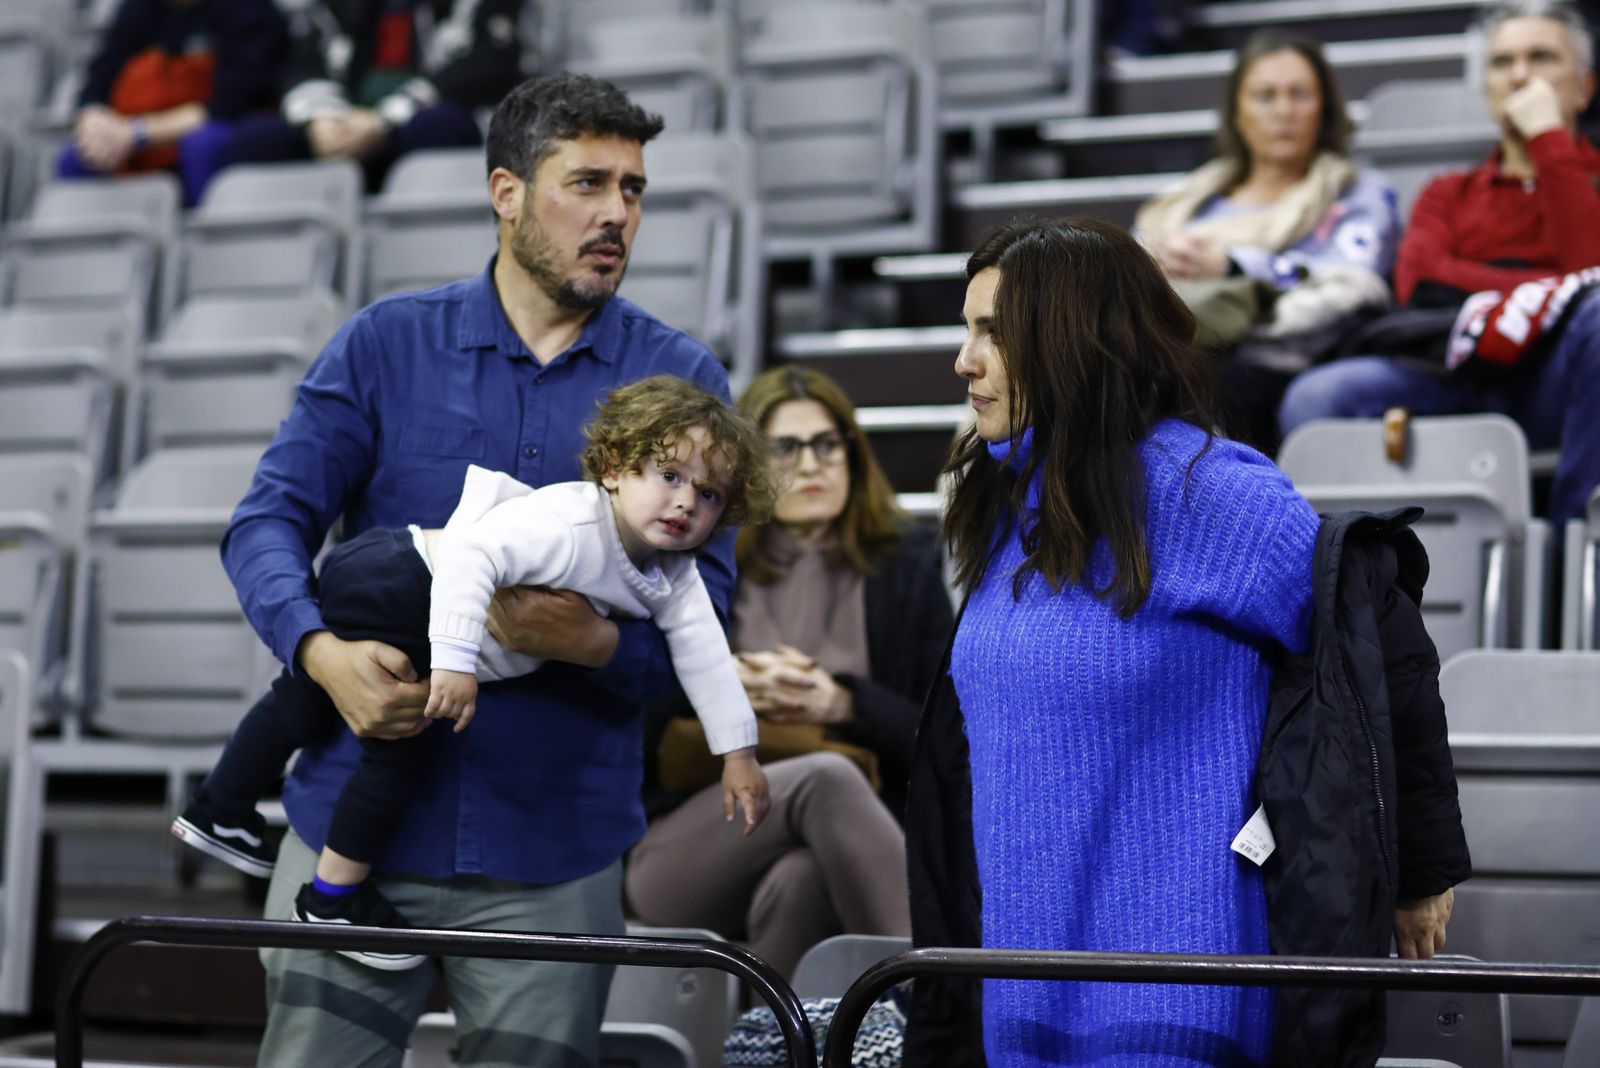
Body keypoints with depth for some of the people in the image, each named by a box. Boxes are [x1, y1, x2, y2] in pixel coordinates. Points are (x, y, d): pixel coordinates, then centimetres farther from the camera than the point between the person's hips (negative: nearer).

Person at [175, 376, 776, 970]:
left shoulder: (675, 581, -4)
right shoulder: (571, 523, -31)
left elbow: (705, 658, 0)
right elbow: (471, 553, -40)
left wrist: (738, 752, -4)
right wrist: (455, 659, -47)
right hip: (387, 590, -9)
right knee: (403, 747, -5)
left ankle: (220, 811, 45)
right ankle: (332, 897, 10)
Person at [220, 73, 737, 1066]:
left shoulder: (681, 378, 4)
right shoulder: (388, 341, 5)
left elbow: (706, 605, 0)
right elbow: (270, 519, 1)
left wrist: (596, 644, -21)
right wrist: (324, 651, -18)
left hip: (552, 858, 0)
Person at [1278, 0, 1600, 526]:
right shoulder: (1450, 193, 30)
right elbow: (1418, 282, 8)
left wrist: (1548, 137, 3)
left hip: (1552, 383, -2)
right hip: (1459, 374, 2)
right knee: (1314, 398, -25)